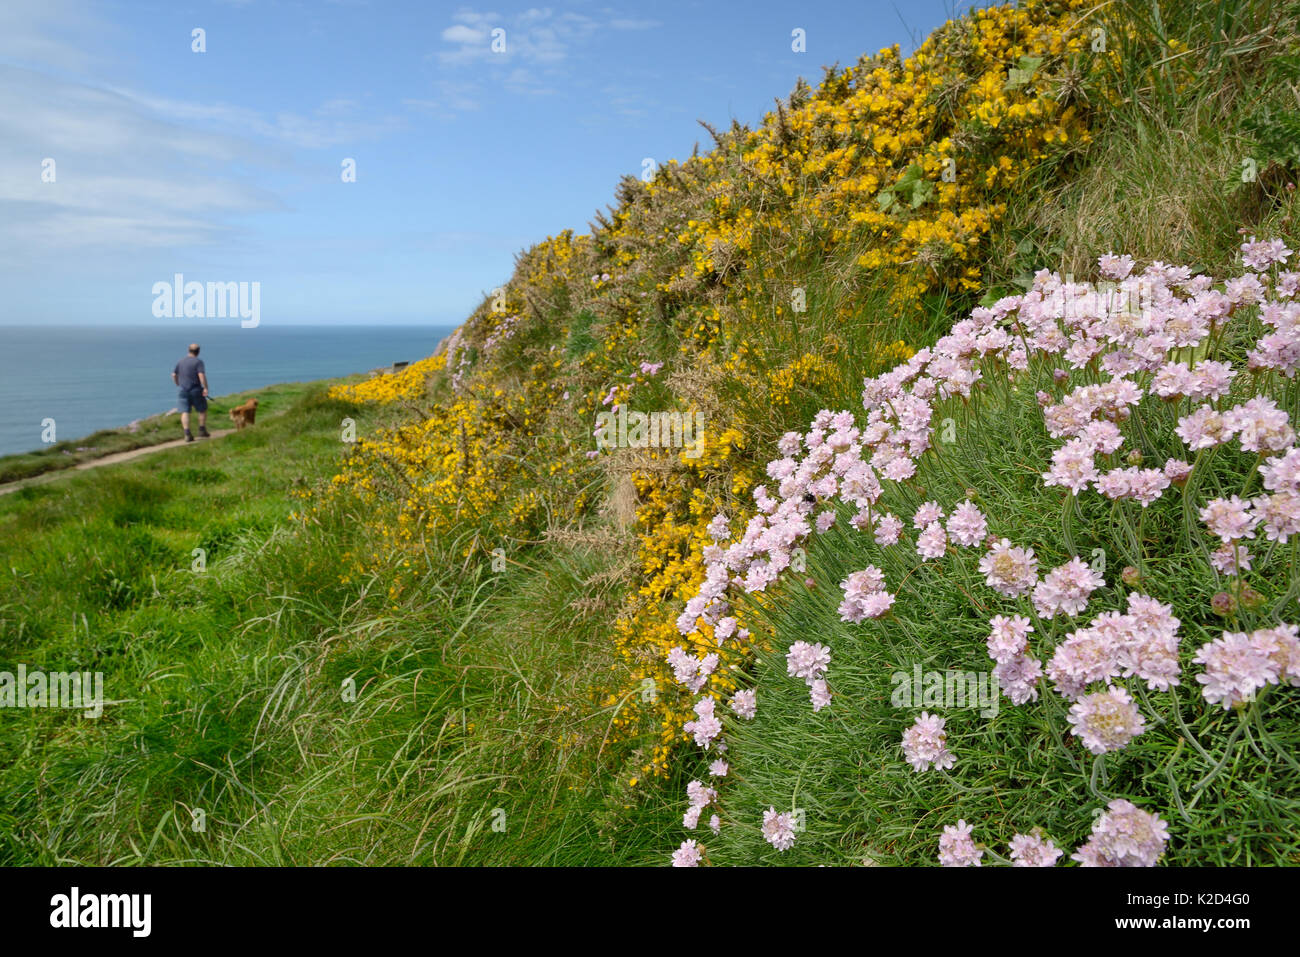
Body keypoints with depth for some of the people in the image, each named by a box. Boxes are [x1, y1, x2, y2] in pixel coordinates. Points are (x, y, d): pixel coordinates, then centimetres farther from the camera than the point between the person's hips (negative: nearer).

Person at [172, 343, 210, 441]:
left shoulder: (181, 361, 8)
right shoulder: (198, 361, -8)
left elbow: (174, 375, 12)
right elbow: (201, 375, -21)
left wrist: (178, 385, 25)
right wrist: (205, 388, -18)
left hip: (183, 390, 4)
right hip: (196, 390, -4)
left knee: (185, 412, 0)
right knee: (202, 410, 14)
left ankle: (187, 434, -10)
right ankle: (202, 430, 18)